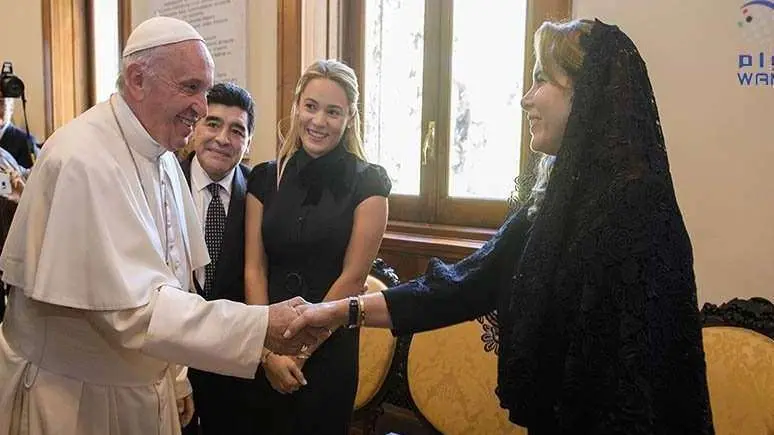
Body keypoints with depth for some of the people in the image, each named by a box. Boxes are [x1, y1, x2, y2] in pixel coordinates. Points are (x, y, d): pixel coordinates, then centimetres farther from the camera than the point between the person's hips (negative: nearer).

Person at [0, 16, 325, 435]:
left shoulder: (162, 158, 4)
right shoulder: (83, 160, -24)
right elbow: (132, 309, -29)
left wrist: (175, 378, 12)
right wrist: (262, 325, -32)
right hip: (70, 398, -7)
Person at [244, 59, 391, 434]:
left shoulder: (368, 183, -9)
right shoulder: (266, 178, 0)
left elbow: (352, 278, -11)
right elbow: (254, 270, -3)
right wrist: (269, 350, -11)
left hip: (329, 348, -3)